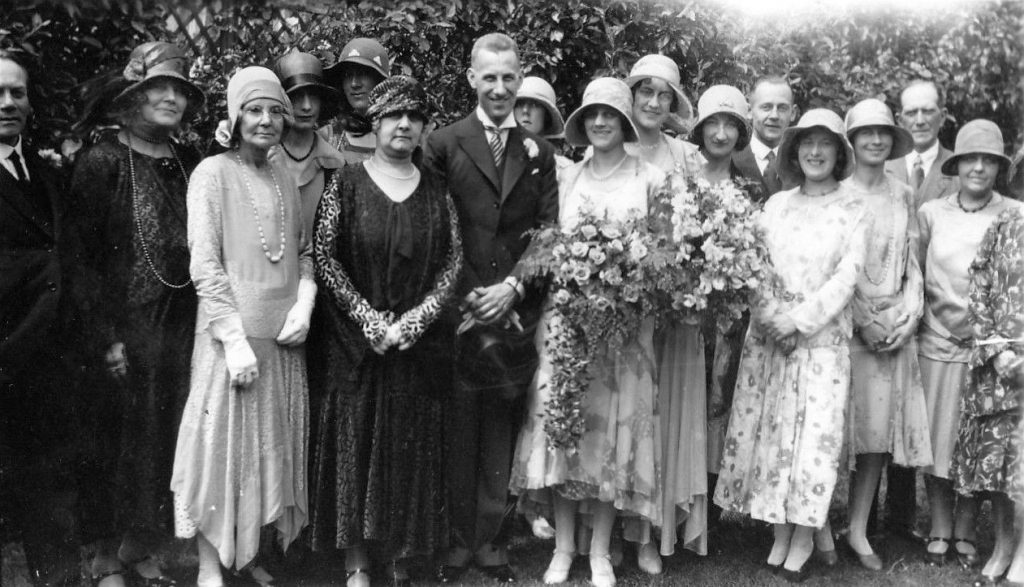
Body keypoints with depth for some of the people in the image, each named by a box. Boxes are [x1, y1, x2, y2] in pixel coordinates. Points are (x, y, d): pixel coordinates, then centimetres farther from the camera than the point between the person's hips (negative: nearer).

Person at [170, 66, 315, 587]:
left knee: (271, 445, 11)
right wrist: (235, 339, -17)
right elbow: (204, 262, -11)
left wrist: (304, 303, -4)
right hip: (231, 335, -5)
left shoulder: (285, 179, 11)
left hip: (283, 337, 6)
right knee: (223, 446, 0)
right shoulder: (212, 173, -5)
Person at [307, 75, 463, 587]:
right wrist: (369, 317, -12)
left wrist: (415, 319, -10)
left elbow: (453, 261, 3)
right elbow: (324, 257, -4)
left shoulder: (436, 191, 7)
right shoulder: (346, 184, 0)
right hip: (356, 342, -2)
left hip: (419, 343, 2)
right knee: (355, 445, 2)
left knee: (412, 449, 5)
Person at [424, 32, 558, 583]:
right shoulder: (443, 144, 2)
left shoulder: (538, 151, 10)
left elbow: (550, 233, 5)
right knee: (457, 433, 5)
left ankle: (490, 540, 20)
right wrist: (462, 295, -9)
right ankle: (457, 540, 18)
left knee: (501, 434, 9)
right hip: (457, 310, -2)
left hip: (515, 312, 2)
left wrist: (515, 287, -7)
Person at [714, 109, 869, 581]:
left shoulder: (853, 210, 2)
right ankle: (780, 533, 11)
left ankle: (803, 538, 6)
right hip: (769, 332, 3)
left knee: (816, 431, -6)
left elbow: (847, 276, -6)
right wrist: (769, 316, -9)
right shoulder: (776, 204, 10)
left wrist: (800, 319, -13)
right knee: (769, 429, 1)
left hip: (823, 334, -2)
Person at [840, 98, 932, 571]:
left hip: (897, 325, 4)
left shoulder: (904, 195, 10)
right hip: (847, 324, -4)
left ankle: (858, 530, 13)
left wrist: (910, 315, -2)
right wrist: (865, 321, -11)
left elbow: (912, 261, 11)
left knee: (882, 429, 4)